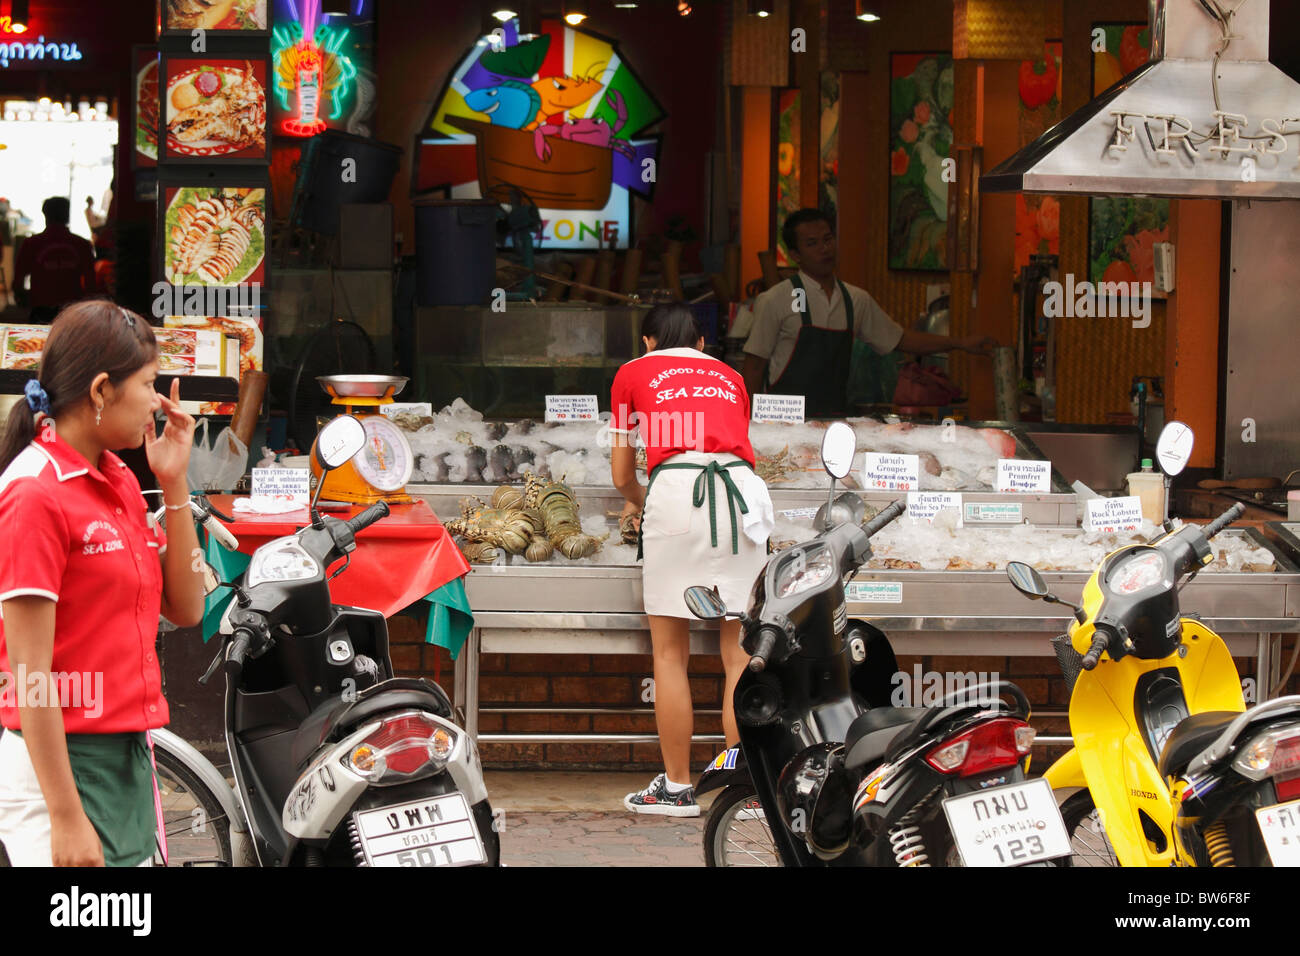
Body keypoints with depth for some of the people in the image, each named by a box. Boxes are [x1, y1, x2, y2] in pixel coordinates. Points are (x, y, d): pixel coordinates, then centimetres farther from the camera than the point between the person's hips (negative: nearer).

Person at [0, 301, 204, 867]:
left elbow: (185, 608, 13)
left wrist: (174, 485, 5)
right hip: (58, 763, -9)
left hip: (129, 757, 9)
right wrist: (66, 817, -21)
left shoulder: (121, 484, 12)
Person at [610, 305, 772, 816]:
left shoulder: (632, 374, 21)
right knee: (739, 651, 5)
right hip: (744, 489, 3)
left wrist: (637, 502, 47)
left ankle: (677, 787, 5)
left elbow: (622, 475, 24)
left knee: (670, 653, 4)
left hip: (675, 487, -3)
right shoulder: (729, 376, 28)